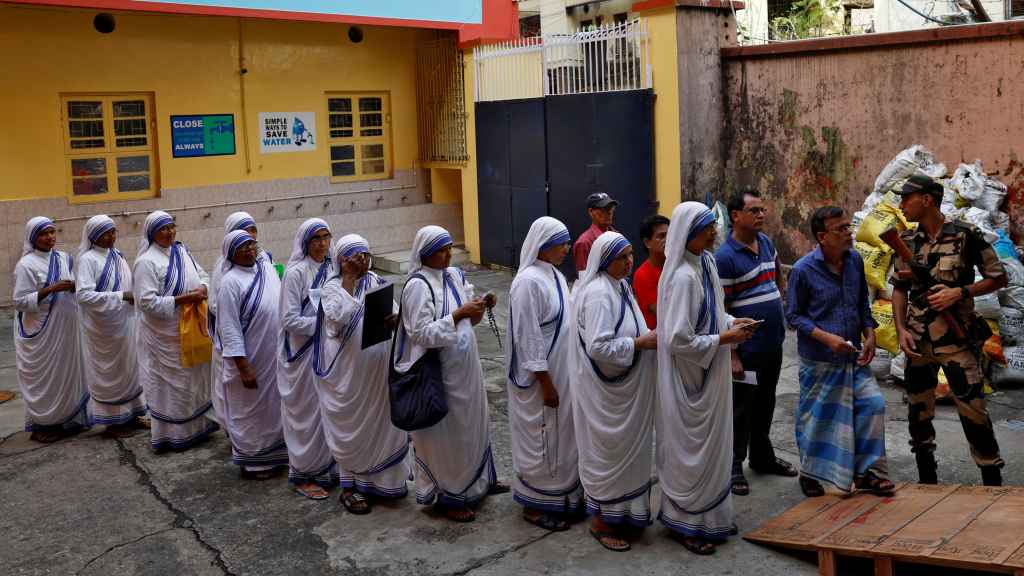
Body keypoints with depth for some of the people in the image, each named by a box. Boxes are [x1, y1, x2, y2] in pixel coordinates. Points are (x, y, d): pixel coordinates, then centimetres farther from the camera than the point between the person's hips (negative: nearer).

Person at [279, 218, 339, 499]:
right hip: (305, 353, -6)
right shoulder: (295, 273, -13)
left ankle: (328, 467, 26)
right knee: (308, 413, 3)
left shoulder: (332, 268, 6)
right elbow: (289, 319, -17)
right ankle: (302, 474, 17)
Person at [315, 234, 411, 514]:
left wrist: (394, 319, -19)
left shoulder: (376, 281, 6)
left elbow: (395, 311, 4)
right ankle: (350, 485, 21)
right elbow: (339, 319, -25)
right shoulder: (332, 288, -8)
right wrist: (349, 279, -21)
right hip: (347, 370, -4)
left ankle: (384, 479, 30)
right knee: (352, 426, 6)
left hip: (378, 367, 5)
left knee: (382, 421, 13)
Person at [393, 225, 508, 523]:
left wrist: (479, 307, -7)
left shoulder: (454, 275, 5)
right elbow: (422, 333, -23)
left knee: (472, 422, 20)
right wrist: (458, 314, -27)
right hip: (438, 370, -8)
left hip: (464, 365, 8)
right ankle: (447, 496, 20)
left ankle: (478, 480, 38)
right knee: (445, 432, 5)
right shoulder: (418, 285, -18)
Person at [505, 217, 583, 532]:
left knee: (558, 436, 18)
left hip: (560, 373, 9)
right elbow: (529, 338, -22)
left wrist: (558, 380, 16)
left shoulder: (553, 274, 7)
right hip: (540, 377, -9)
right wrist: (546, 383, -19)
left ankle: (559, 496, 32)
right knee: (540, 438, 4)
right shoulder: (529, 281, -22)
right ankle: (534, 504, 19)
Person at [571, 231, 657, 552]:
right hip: (607, 391, -9)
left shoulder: (619, 285, 7)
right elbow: (599, 347, -30)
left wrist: (646, 335, 6)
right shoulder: (598, 293, -24)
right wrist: (640, 343, -22)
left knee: (626, 450, 19)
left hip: (625, 387, 9)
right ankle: (601, 520, 20)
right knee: (608, 453, 4)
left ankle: (620, 511, 35)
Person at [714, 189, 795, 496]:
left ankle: (762, 456, 35)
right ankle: (733, 466, 16)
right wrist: (732, 355, -20)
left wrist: (782, 298, 13)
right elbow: (721, 310, -18)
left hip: (773, 343, 7)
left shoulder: (766, 242, 6)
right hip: (747, 348, -7)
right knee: (742, 409, 3)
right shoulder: (725, 257, -17)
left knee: (765, 404, 20)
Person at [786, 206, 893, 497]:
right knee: (815, 417, 7)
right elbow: (793, 315, -10)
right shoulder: (804, 270, -17)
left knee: (873, 405, 1)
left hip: (853, 355, 5)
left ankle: (866, 470, 17)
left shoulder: (854, 260, 1)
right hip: (818, 360, -5)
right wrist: (825, 337, -21)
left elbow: (863, 303, 14)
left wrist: (869, 335, 2)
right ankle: (809, 474, 27)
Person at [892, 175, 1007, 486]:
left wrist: (959, 292, -15)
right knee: (919, 413, 11)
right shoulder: (907, 242, 7)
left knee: (973, 410, -5)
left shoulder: (965, 235, -7)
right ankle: (927, 481, 25)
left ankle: (993, 483, 9)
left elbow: (998, 277, -2)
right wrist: (901, 330, 0)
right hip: (918, 343, 5)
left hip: (957, 340, -5)